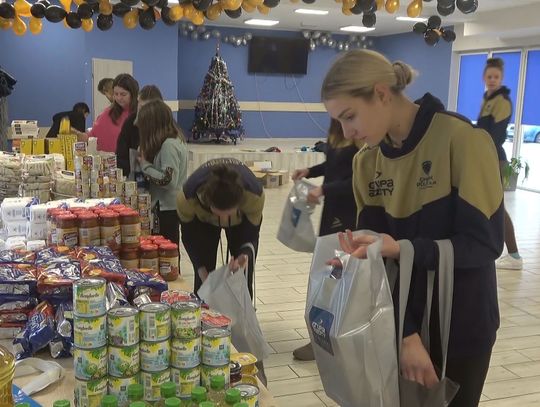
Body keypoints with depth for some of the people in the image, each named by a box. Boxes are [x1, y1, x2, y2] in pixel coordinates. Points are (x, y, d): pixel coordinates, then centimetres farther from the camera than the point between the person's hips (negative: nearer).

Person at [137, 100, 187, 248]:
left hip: (168, 207, -9)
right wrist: (146, 161, 0)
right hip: (170, 205, 9)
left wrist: (145, 166, -14)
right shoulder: (175, 140, 9)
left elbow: (169, 180, -24)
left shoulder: (168, 145, -18)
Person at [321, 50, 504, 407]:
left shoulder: (463, 140, -17)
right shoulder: (367, 163, -1)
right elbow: (375, 252, -4)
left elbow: (484, 244, -17)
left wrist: (401, 250, -30)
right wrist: (406, 334, -15)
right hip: (398, 323, 4)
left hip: (460, 328, -4)